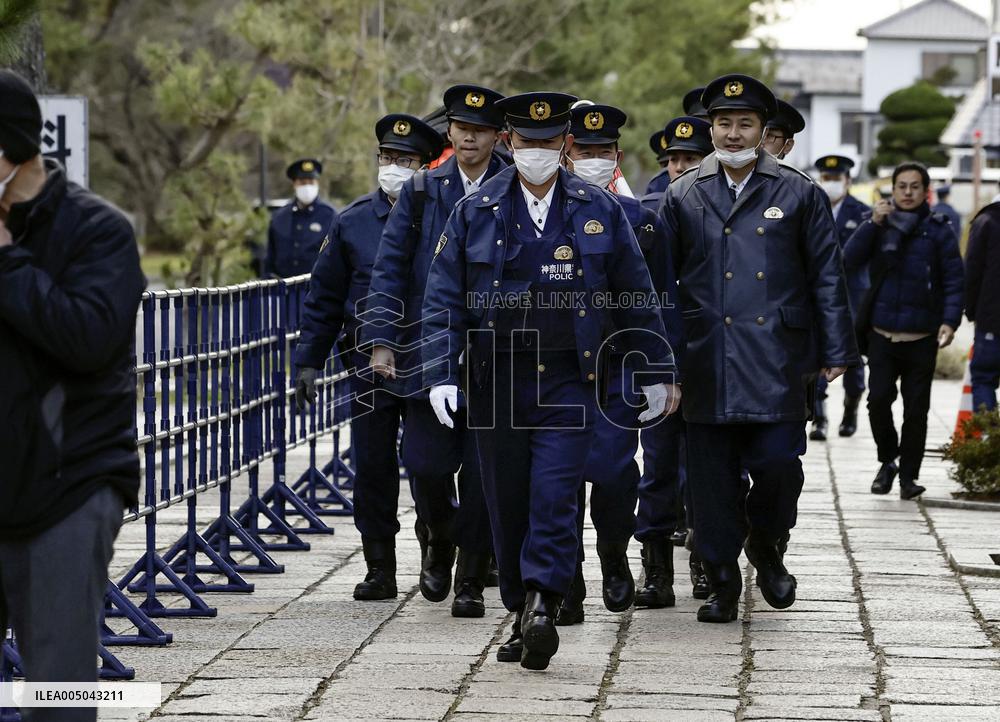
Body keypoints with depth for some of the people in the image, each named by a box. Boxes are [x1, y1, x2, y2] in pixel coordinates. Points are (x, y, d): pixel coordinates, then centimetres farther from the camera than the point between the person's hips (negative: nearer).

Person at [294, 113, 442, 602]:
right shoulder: (352, 223, 4)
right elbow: (323, 298, 7)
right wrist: (308, 361, 2)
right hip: (369, 365, 2)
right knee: (372, 469, 3)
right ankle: (380, 570, 12)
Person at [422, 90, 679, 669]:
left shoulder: (600, 211, 4)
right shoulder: (475, 213, 4)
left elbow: (638, 297, 9)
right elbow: (445, 300, 3)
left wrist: (656, 373, 9)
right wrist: (442, 375, -7)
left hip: (569, 381, -1)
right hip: (498, 379, 1)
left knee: (556, 496, -14)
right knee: (508, 503, 5)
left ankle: (542, 606, -16)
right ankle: (525, 619, 16)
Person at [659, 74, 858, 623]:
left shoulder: (798, 194, 6)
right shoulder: (683, 196, 8)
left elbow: (827, 277, 7)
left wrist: (835, 351, 3)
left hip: (777, 364, -1)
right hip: (706, 363, 1)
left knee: (778, 463, -8)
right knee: (712, 480, 2)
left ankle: (766, 543, 22)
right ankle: (723, 583, 14)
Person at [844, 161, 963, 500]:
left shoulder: (939, 230, 3)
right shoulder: (879, 225, 8)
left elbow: (954, 279, 0)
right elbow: (849, 261, -3)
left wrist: (950, 320, -13)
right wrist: (873, 223, -11)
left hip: (921, 338, -1)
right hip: (882, 335, 1)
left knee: (916, 409, 2)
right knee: (878, 399, -9)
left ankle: (908, 476, 13)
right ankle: (887, 461, 13)